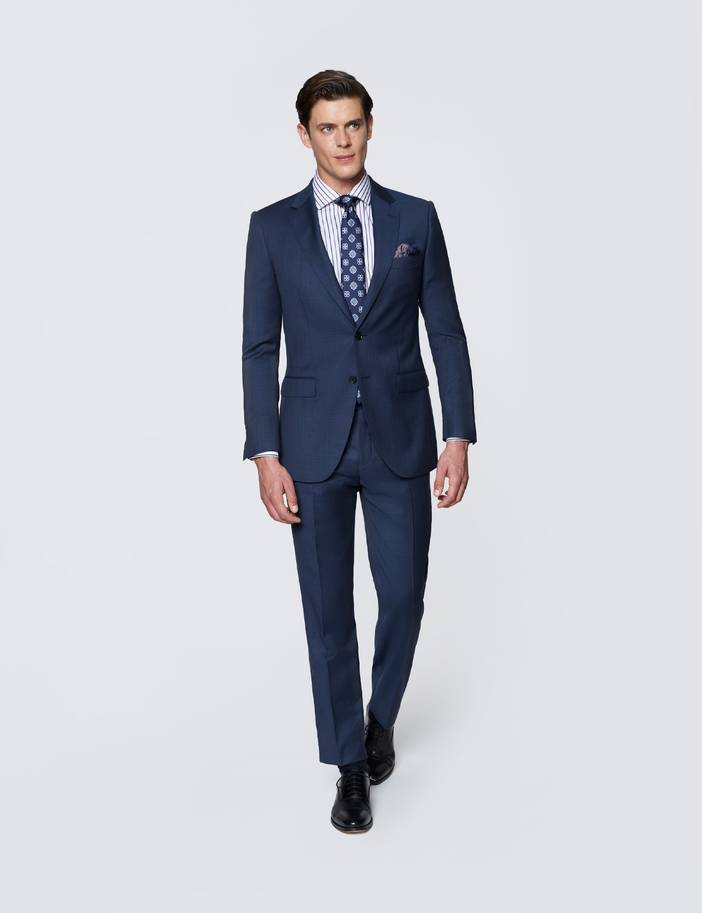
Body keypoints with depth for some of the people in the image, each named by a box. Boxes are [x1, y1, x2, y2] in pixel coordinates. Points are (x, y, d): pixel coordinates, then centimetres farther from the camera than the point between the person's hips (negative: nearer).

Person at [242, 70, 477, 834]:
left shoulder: (416, 218, 4)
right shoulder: (272, 226, 2)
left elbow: (447, 335, 3)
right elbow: (259, 348, 0)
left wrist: (458, 438, -5)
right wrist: (265, 456, -6)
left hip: (401, 440, 1)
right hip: (314, 444, 0)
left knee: (403, 597, 6)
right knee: (328, 608, 5)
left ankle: (381, 718, 37)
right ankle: (349, 764, 23)